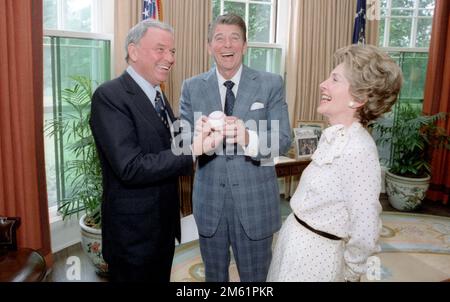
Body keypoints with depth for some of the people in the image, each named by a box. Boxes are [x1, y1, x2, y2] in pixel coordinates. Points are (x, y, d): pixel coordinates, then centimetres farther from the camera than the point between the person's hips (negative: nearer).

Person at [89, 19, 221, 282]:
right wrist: (192, 149, -28)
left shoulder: (157, 95, 8)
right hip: (133, 233, -8)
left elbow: (166, 149, 8)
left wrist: (194, 134, -11)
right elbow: (130, 168, -28)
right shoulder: (110, 96, -19)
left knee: (162, 277, 23)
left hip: (164, 226, 8)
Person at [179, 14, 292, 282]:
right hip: (209, 201, 2)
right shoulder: (192, 87, 1)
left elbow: (284, 140, -11)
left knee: (256, 277, 17)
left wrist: (248, 138, -32)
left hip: (255, 201, -1)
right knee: (214, 275, 21)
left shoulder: (271, 84, -4)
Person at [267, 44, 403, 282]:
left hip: (314, 252, -8)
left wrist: (349, 273, -9)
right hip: (293, 239, 8)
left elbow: (365, 231, -23)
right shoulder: (333, 137, 1)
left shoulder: (359, 149, -26)